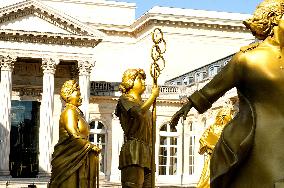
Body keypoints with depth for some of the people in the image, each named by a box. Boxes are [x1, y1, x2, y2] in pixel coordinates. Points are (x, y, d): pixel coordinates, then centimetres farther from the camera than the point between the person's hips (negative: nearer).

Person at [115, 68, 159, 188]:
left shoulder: (142, 103, 26)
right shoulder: (125, 99, 4)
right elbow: (138, 113, -16)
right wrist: (153, 96, -5)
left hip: (146, 152, 7)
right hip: (133, 150, -7)